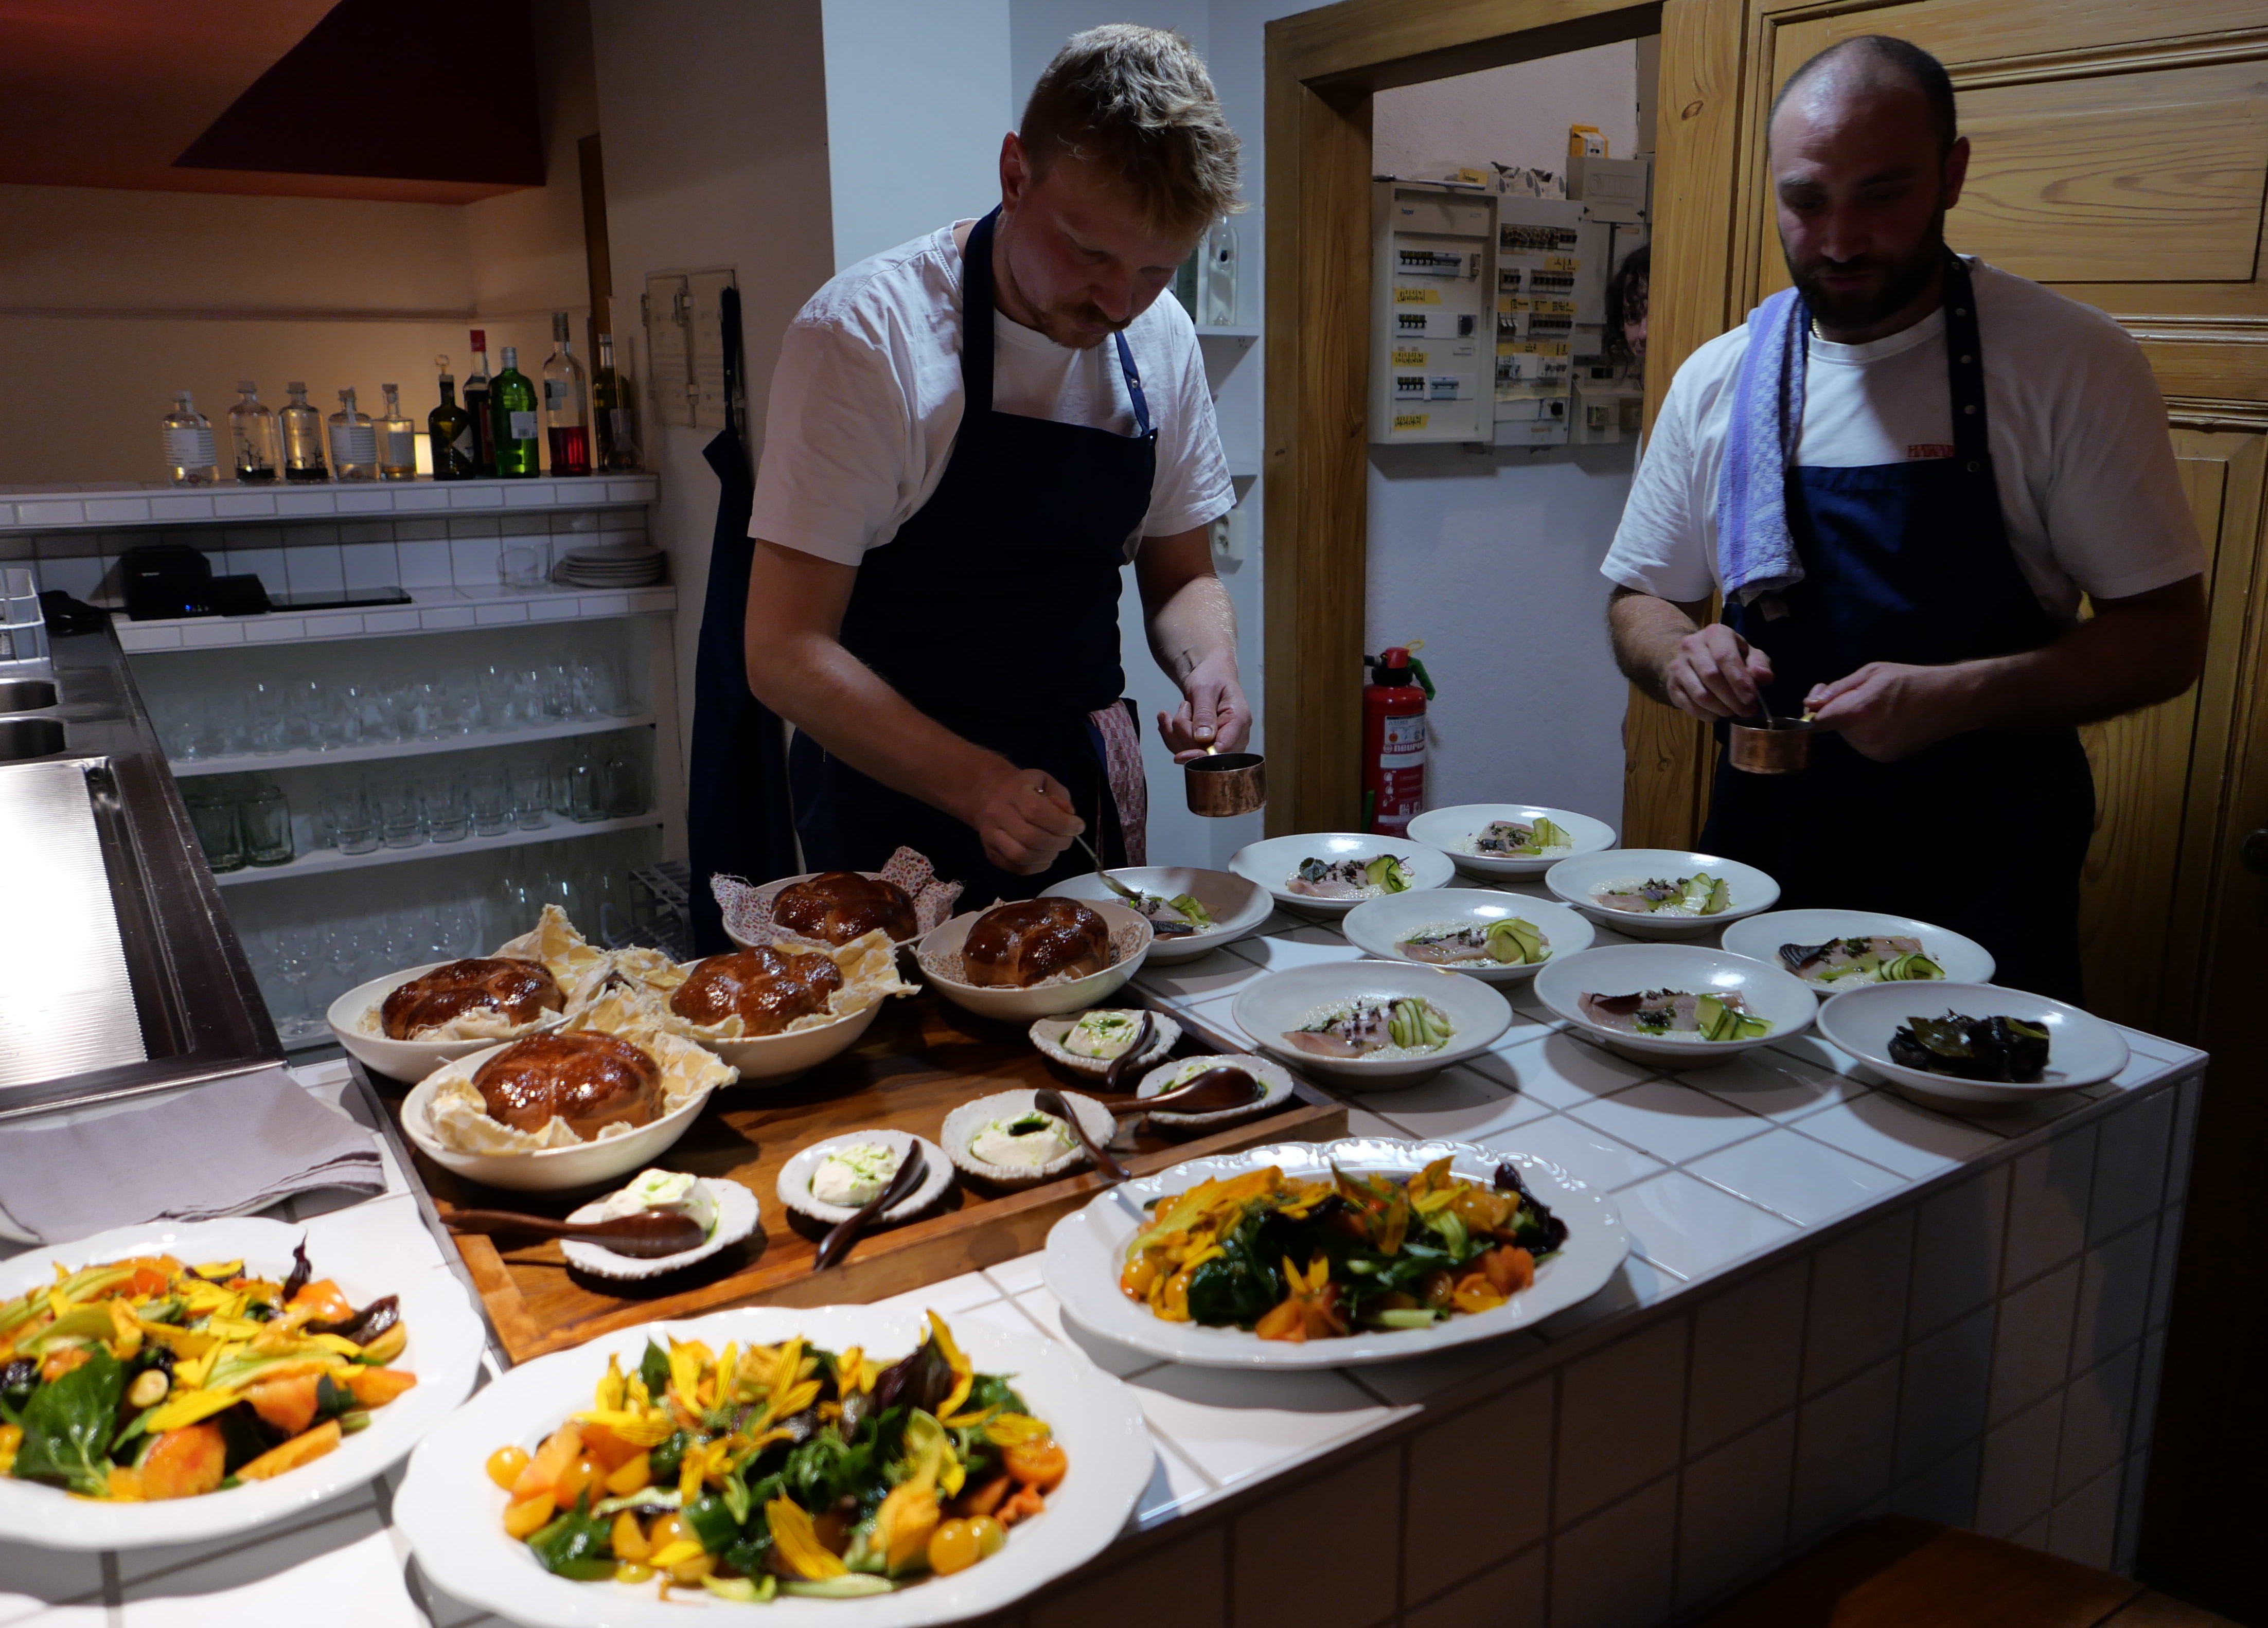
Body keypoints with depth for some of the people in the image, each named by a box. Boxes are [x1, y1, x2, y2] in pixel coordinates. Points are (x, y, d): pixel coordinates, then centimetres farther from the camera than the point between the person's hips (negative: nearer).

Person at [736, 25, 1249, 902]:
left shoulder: (1162, 339, -1)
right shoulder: (865, 333, -18)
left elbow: (1180, 577, 9)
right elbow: (784, 653, -19)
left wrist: (1208, 664, -13)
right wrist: (977, 784, -32)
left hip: (1085, 792, 5)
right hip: (898, 806, -5)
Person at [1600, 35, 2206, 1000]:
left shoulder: (2072, 364, -5)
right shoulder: (1717, 380, 4)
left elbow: (2165, 635, -5)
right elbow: (1641, 601, 12)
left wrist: (1957, 698, -21)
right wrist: (1680, 654, -11)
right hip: (1762, 850, 3)